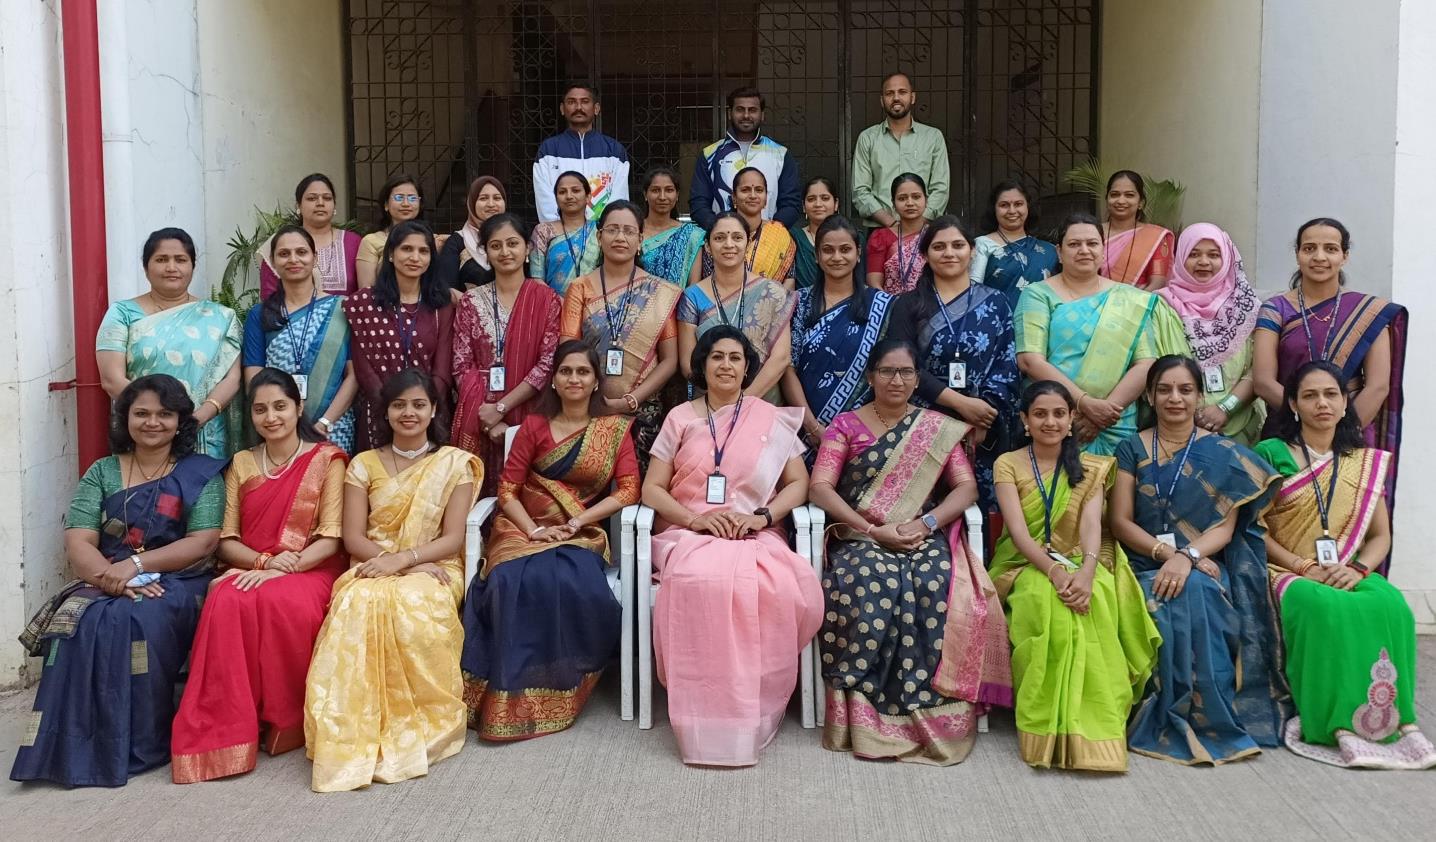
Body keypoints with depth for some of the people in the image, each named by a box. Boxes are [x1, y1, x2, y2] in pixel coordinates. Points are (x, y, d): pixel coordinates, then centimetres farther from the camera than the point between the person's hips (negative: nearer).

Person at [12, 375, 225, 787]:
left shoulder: (202, 474, 6)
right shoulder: (102, 472, 13)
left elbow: (203, 542, -6)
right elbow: (78, 541, 1)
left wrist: (136, 564, -18)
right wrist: (112, 578, -20)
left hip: (175, 583, -2)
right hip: (103, 584, 3)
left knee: (140, 620, -35)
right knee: (82, 622, -31)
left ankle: (141, 743, -23)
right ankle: (75, 746, -24)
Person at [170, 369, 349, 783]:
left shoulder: (327, 459, 3)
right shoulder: (242, 463, 16)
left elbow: (331, 538, -5)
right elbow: (227, 540, 9)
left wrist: (281, 569, -20)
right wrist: (263, 560, -12)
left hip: (310, 571, -3)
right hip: (250, 568, 3)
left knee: (282, 601, -38)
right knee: (228, 601, -34)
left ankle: (285, 723, -19)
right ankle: (228, 728, -26)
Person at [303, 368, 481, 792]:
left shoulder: (455, 463, 7)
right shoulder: (364, 464, 12)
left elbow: (453, 539, -1)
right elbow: (353, 538, 3)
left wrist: (402, 559, -17)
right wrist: (399, 561, -13)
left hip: (433, 571, -1)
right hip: (371, 570, 1)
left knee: (413, 610, -37)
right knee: (358, 608, -35)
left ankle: (416, 728, -23)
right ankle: (356, 735, -31)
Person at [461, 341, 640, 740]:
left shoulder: (615, 429, 8)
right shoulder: (534, 425, 9)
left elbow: (628, 490, -2)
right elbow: (507, 489, 5)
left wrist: (576, 522, -12)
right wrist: (534, 529, -13)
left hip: (582, 536, -1)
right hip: (525, 529, 1)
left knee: (573, 587, -34)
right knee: (516, 582, -32)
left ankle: (559, 692, -17)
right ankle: (513, 697, -22)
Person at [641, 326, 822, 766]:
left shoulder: (771, 419, 14)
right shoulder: (680, 418, 13)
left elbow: (798, 483, 11)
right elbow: (651, 489, 8)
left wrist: (763, 516, -9)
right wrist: (695, 519, -10)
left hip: (755, 536, 1)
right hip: (688, 533, 0)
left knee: (789, 589, -35)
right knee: (702, 581, -39)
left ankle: (754, 709, -16)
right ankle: (707, 716, -27)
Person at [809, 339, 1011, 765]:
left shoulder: (938, 428, 15)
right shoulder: (846, 425, 10)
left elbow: (966, 485, 6)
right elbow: (820, 486, -1)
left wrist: (927, 523, -13)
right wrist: (874, 530, -13)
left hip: (926, 540, 1)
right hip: (861, 540, -1)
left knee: (935, 586, -33)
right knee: (871, 587, -35)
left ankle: (931, 710, -25)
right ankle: (865, 712, -27)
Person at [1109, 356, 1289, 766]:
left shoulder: (1225, 455, 8)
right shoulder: (1132, 449, 9)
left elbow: (1226, 527, -2)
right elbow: (1120, 522, 2)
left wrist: (1187, 556, -22)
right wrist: (1166, 552, -14)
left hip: (1205, 568, 0)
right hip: (1145, 567, 0)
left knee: (1196, 594, -35)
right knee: (1168, 605, -33)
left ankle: (1184, 722, -22)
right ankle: (1209, 721, -20)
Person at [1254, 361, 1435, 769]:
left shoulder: (1366, 462, 15)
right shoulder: (1270, 454, 3)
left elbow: (1381, 536, 10)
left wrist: (1358, 569, -11)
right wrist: (1304, 568, -15)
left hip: (1348, 574, 3)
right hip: (1286, 571, -3)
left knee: (1389, 606, -31)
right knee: (1324, 608, -37)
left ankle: (1397, 719, -27)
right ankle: (1341, 723, -33)